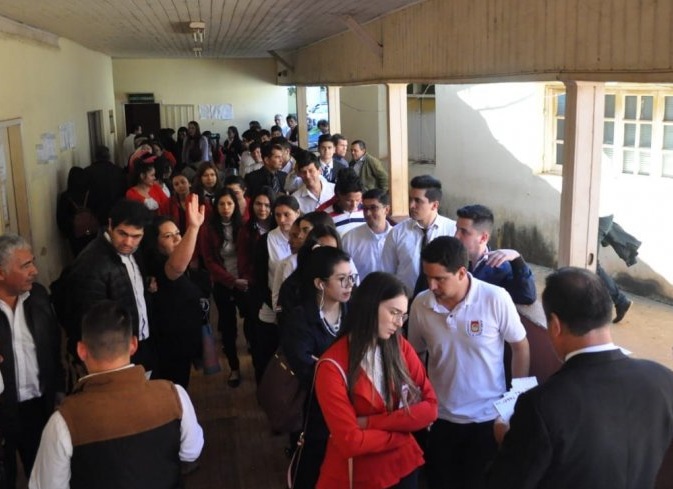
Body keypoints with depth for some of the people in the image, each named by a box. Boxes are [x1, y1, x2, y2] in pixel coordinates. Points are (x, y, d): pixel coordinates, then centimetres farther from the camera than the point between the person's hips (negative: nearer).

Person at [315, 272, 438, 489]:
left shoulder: (400, 346, -5)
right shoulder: (332, 367, -20)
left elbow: (430, 408, -8)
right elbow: (350, 441, -22)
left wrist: (369, 423, -18)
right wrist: (402, 427, -12)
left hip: (403, 467, 4)